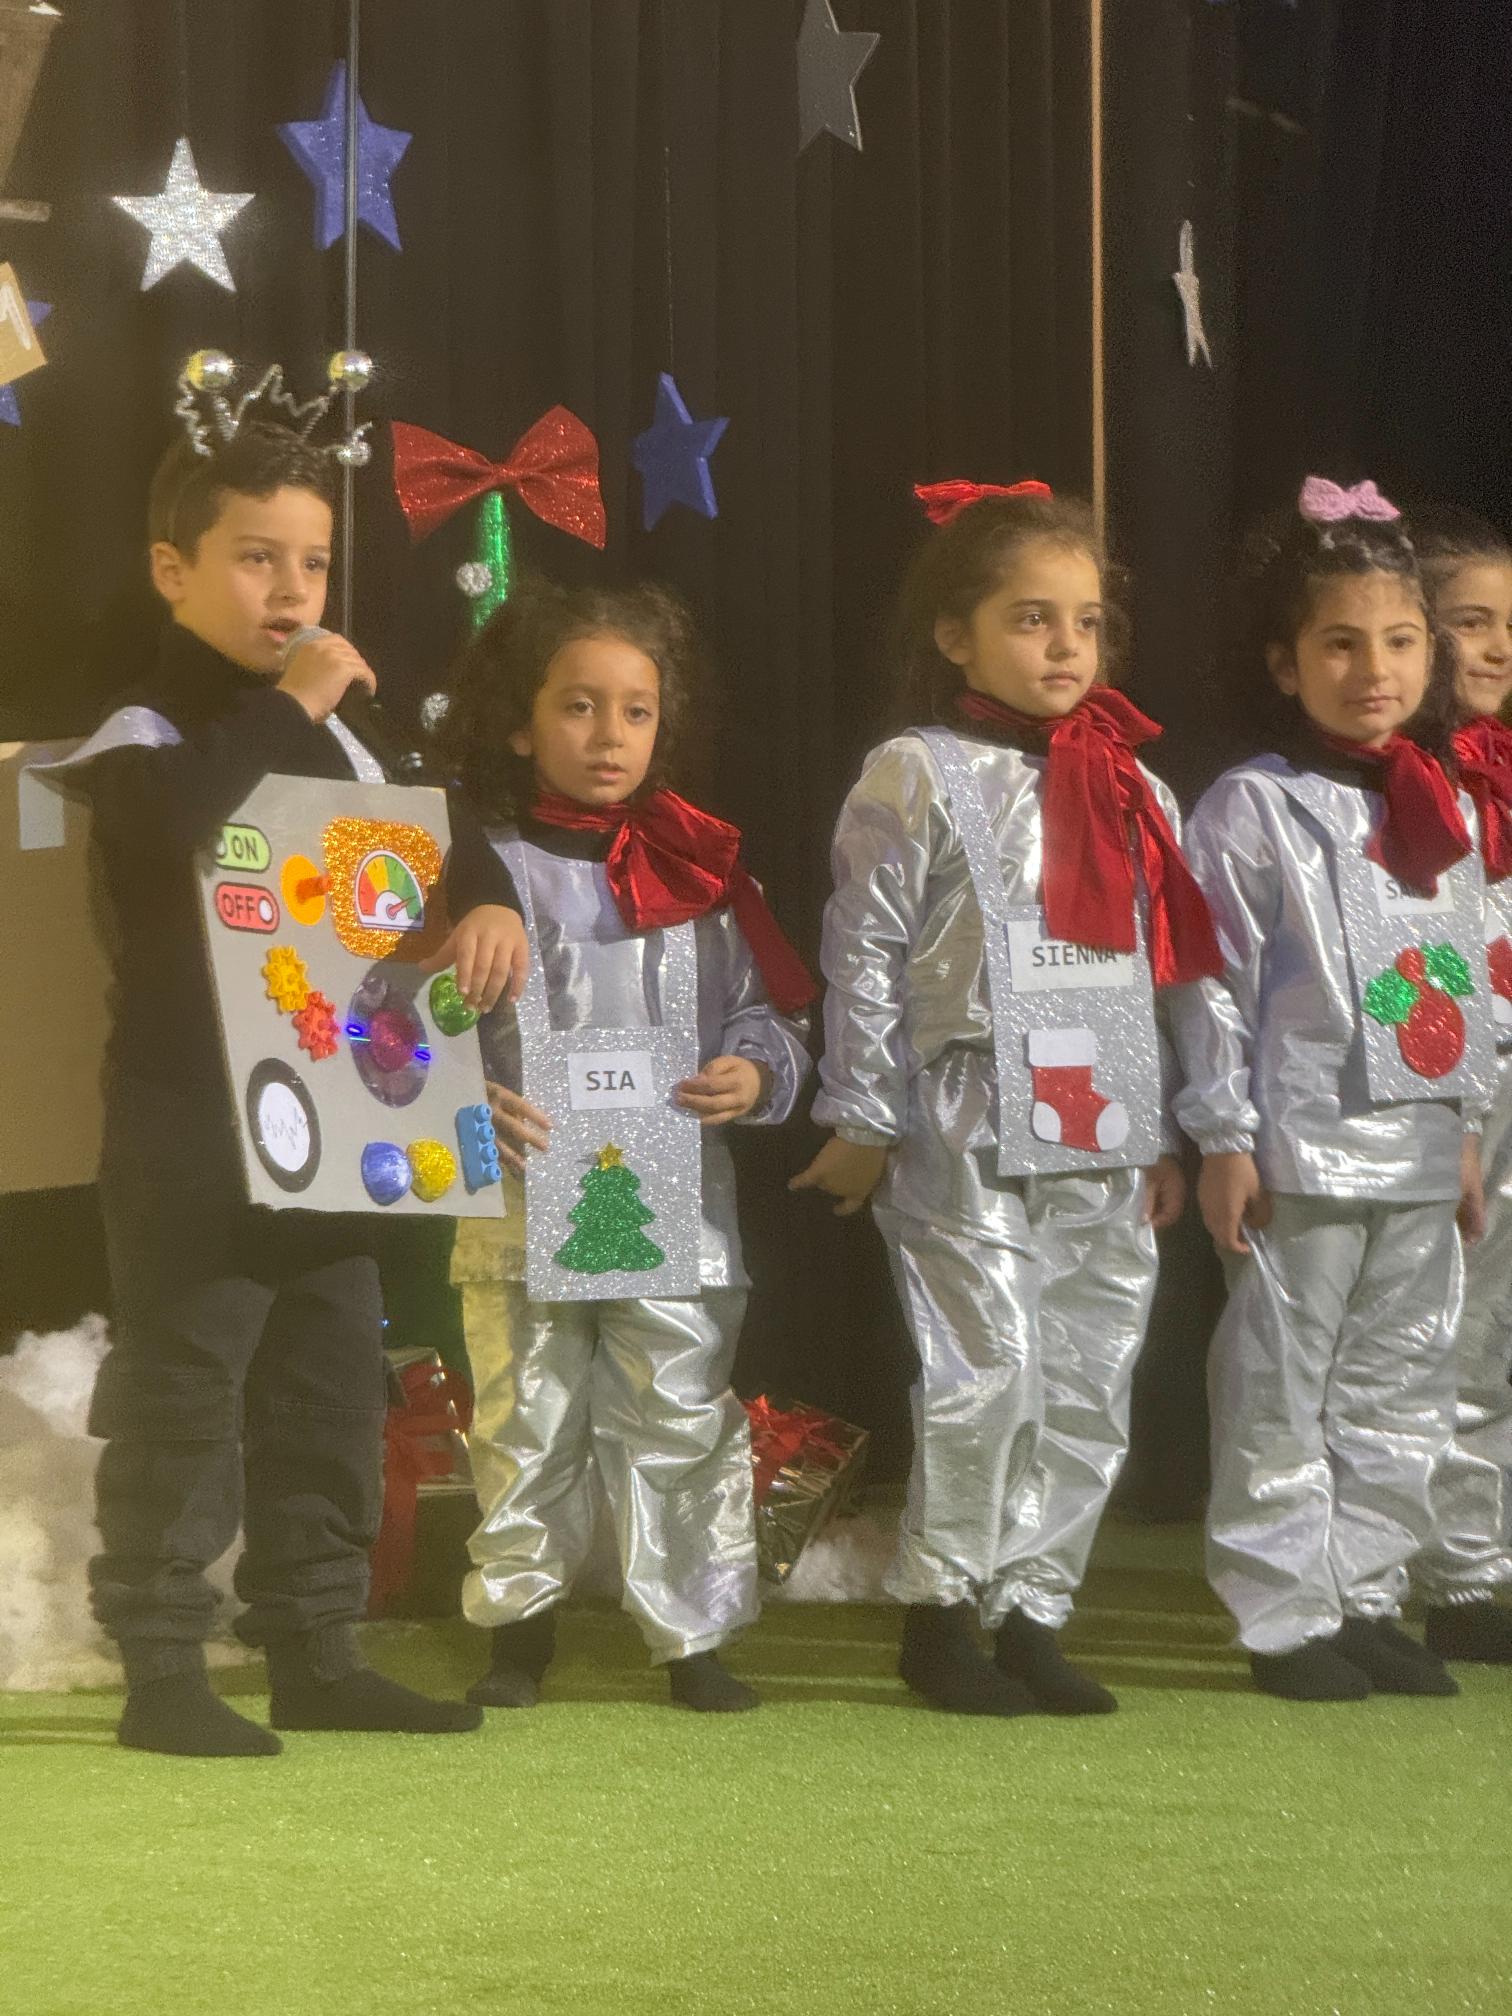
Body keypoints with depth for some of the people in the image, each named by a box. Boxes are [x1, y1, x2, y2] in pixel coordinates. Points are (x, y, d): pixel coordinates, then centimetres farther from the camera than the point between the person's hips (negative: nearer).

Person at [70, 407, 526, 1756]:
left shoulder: (338, 747, 15)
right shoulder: (147, 738, -7)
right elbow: (165, 818, -30)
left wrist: (488, 903, 0)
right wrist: (284, 706, -24)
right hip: (190, 1136, -7)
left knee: (330, 1394, 11)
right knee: (181, 1399, -6)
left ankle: (315, 1655, 19)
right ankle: (164, 1669, 0)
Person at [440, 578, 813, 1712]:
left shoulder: (703, 865, 8)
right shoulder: (482, 865, 0)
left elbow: (769, 1010, 11)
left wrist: (755, 1075, -10)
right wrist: (470, 1103, -19)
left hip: (676, 1194, 1)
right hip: (524, 1195, -1)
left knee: (683, 1421, 3)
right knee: (527, 1417, 8)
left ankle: (696, 1631, 13)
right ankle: (519, 1622, 23)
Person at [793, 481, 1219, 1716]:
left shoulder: (1132, 789, 13)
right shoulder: (917, 780, -3)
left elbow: (1174, 970, 16)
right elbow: (863, 952, -4)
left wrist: (1170, 1137, 14)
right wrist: (862, 1122, -6)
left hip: (1105, 1142, 6)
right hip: (969, 1139, -6)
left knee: (1090, 1392, 6)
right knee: (989, 1377, -9)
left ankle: (1033, 1612, 17)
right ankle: (939, 1610, 6)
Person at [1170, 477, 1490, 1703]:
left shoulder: (1443, 810, 11)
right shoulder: (1253, 811, -8)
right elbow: (1218, 986, -9)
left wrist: (1467, 1128, 16)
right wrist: (1224, 1140, -12)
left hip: (1420, 1153, 6)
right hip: (1303, 1152, -6)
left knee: (1401, 1387, 11)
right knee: (1282, 1389, 0)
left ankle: (1369, 1598, 19)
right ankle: (1285, 1616, 6)